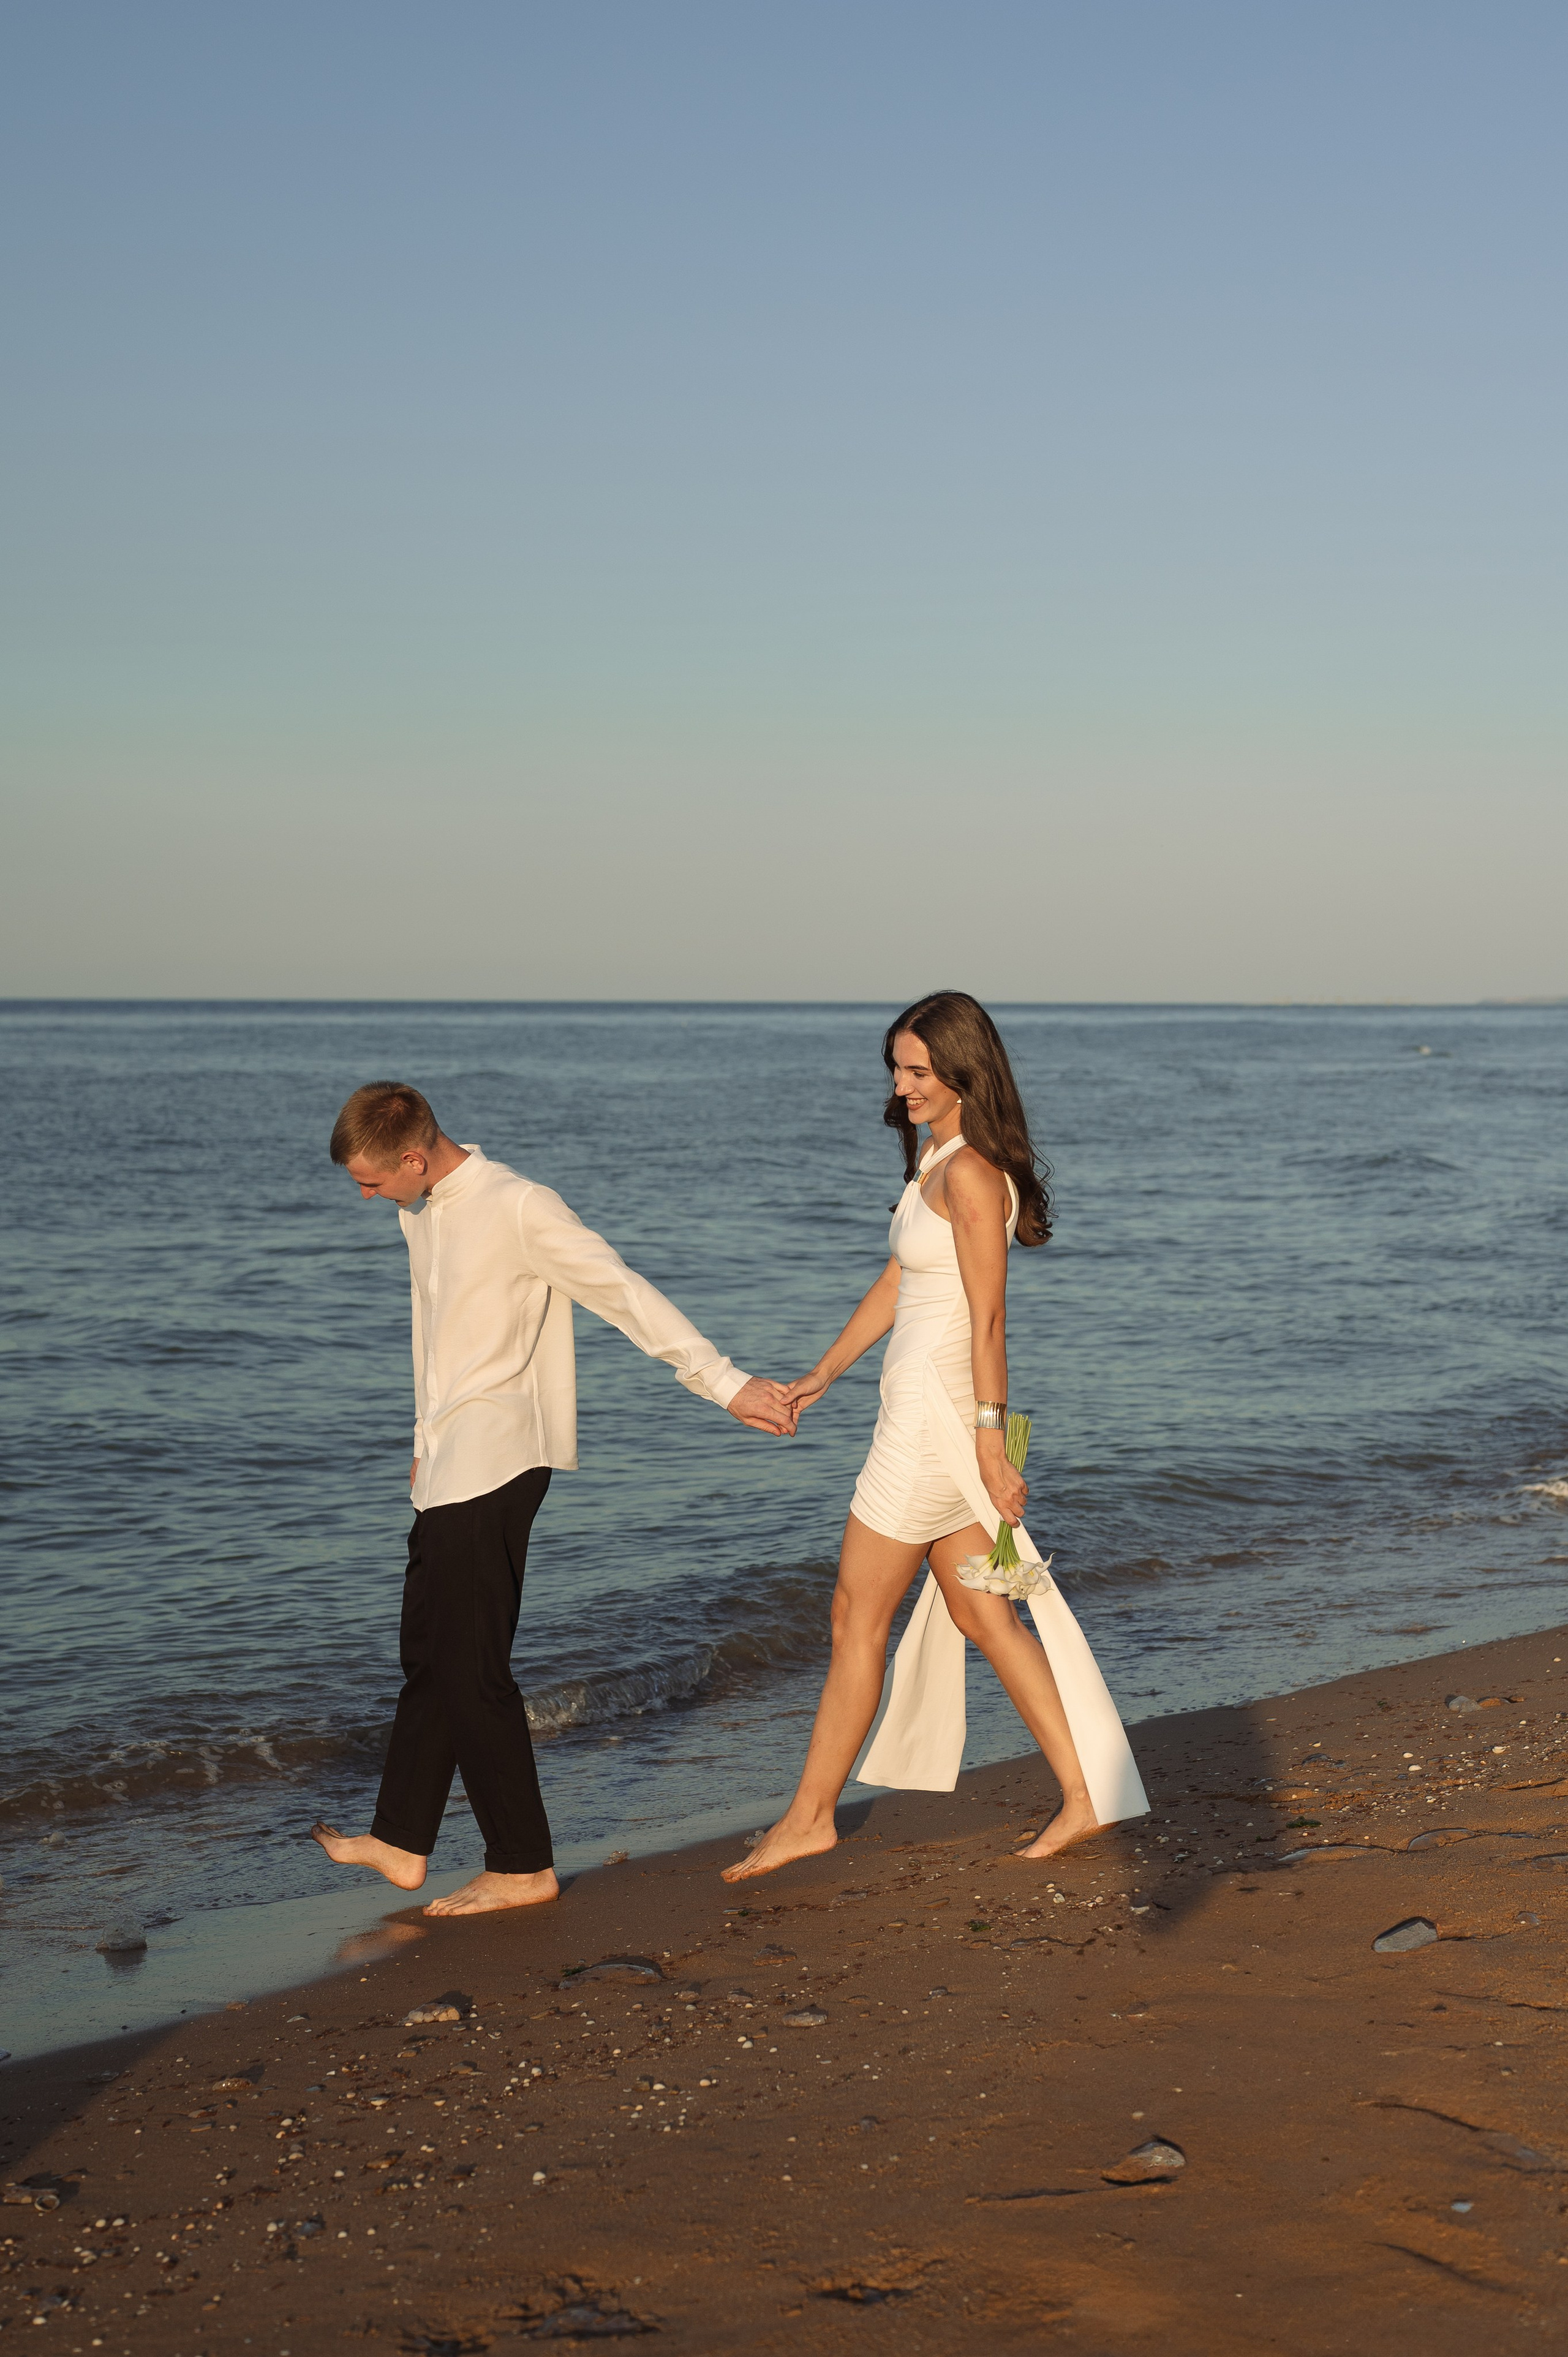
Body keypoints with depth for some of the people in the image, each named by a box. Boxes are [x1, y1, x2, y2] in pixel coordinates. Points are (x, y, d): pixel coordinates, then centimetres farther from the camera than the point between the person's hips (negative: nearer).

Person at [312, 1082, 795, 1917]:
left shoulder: (518, 1208, -16)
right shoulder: (421, 1211, 12)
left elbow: (624, 1293, -17)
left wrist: (725, 1384, -18)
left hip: (492, 1466, -9)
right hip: (448, 1466, 9)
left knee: (470, 1668, -6)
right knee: (429, 1656, 15)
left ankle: (523, 1867, 3)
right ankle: (401, 1842, 25)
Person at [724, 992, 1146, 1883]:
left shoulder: (971, 1175, -17)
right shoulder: (938, 1160, 13)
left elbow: (988, 1320, -20)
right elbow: (897, 1283, 21)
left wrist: (990, 1446, -21)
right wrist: (824, 1374, 24)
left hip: (941, 1415, -10)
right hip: (926, 1415, 10)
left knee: (859, 1616, 1)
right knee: (979, 1613, 12)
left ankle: (810, 1816, 12)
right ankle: (1085, 1795, 15)